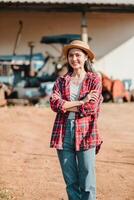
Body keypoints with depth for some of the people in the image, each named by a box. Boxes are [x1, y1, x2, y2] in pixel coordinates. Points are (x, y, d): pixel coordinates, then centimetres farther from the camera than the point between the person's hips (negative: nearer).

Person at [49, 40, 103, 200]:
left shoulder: (94, 80, 4)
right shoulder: (61, 81, 12)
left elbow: (92, 107, -9)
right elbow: (54, 103, -5)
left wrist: (66, 106, -6)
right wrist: (81, 102, -10)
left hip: (85, 133, -3)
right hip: (63, 133, 3)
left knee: (87, 182, -3)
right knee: (70, 181, 6)